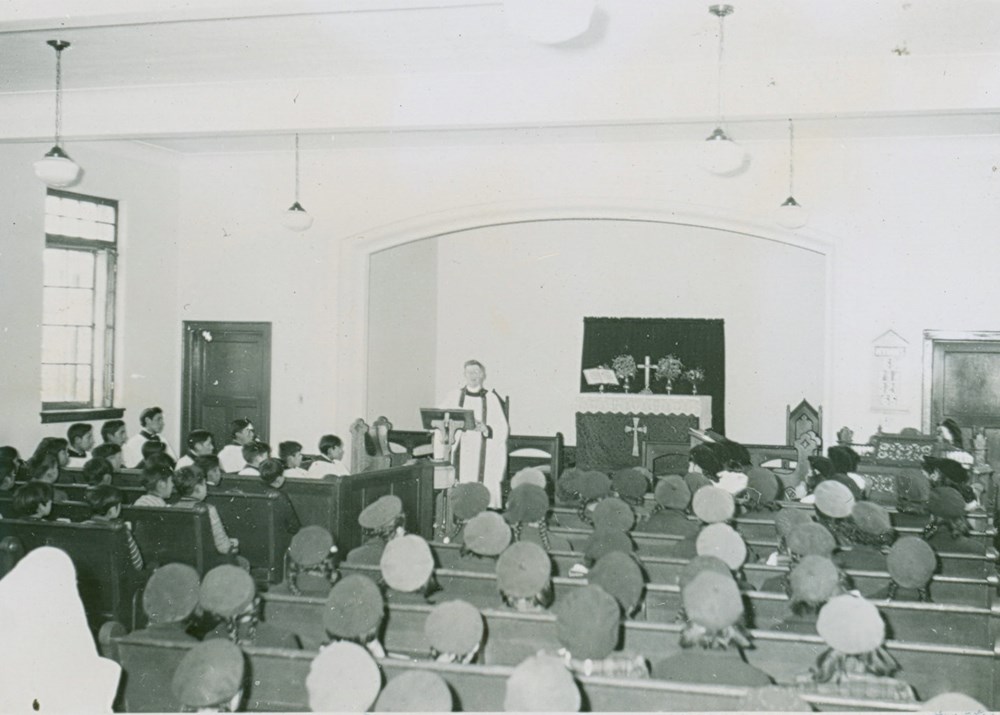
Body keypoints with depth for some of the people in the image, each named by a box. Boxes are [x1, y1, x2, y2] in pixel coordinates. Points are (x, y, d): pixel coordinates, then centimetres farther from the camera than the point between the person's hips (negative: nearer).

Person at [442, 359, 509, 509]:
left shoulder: (492, 399, 5)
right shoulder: (453, 398, 10)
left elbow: (503, 429, 2)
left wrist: (486, 429, -16)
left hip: (484, 456, -1)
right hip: (460, 455, 1)